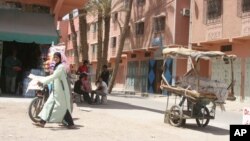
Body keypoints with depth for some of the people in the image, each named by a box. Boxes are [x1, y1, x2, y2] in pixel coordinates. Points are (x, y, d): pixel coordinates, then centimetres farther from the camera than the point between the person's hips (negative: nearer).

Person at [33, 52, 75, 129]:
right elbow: (52, 77, 20)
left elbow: (53, 77, -24)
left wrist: (43, 82, -28)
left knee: (63, 108, -5)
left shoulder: (61, 67, -14)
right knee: (49, 104, 7)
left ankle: (71, 124, 3)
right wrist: (42, 81, 13)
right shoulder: (56, 66, 16)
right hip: (56, 90, 9)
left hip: (61, 90, -9)